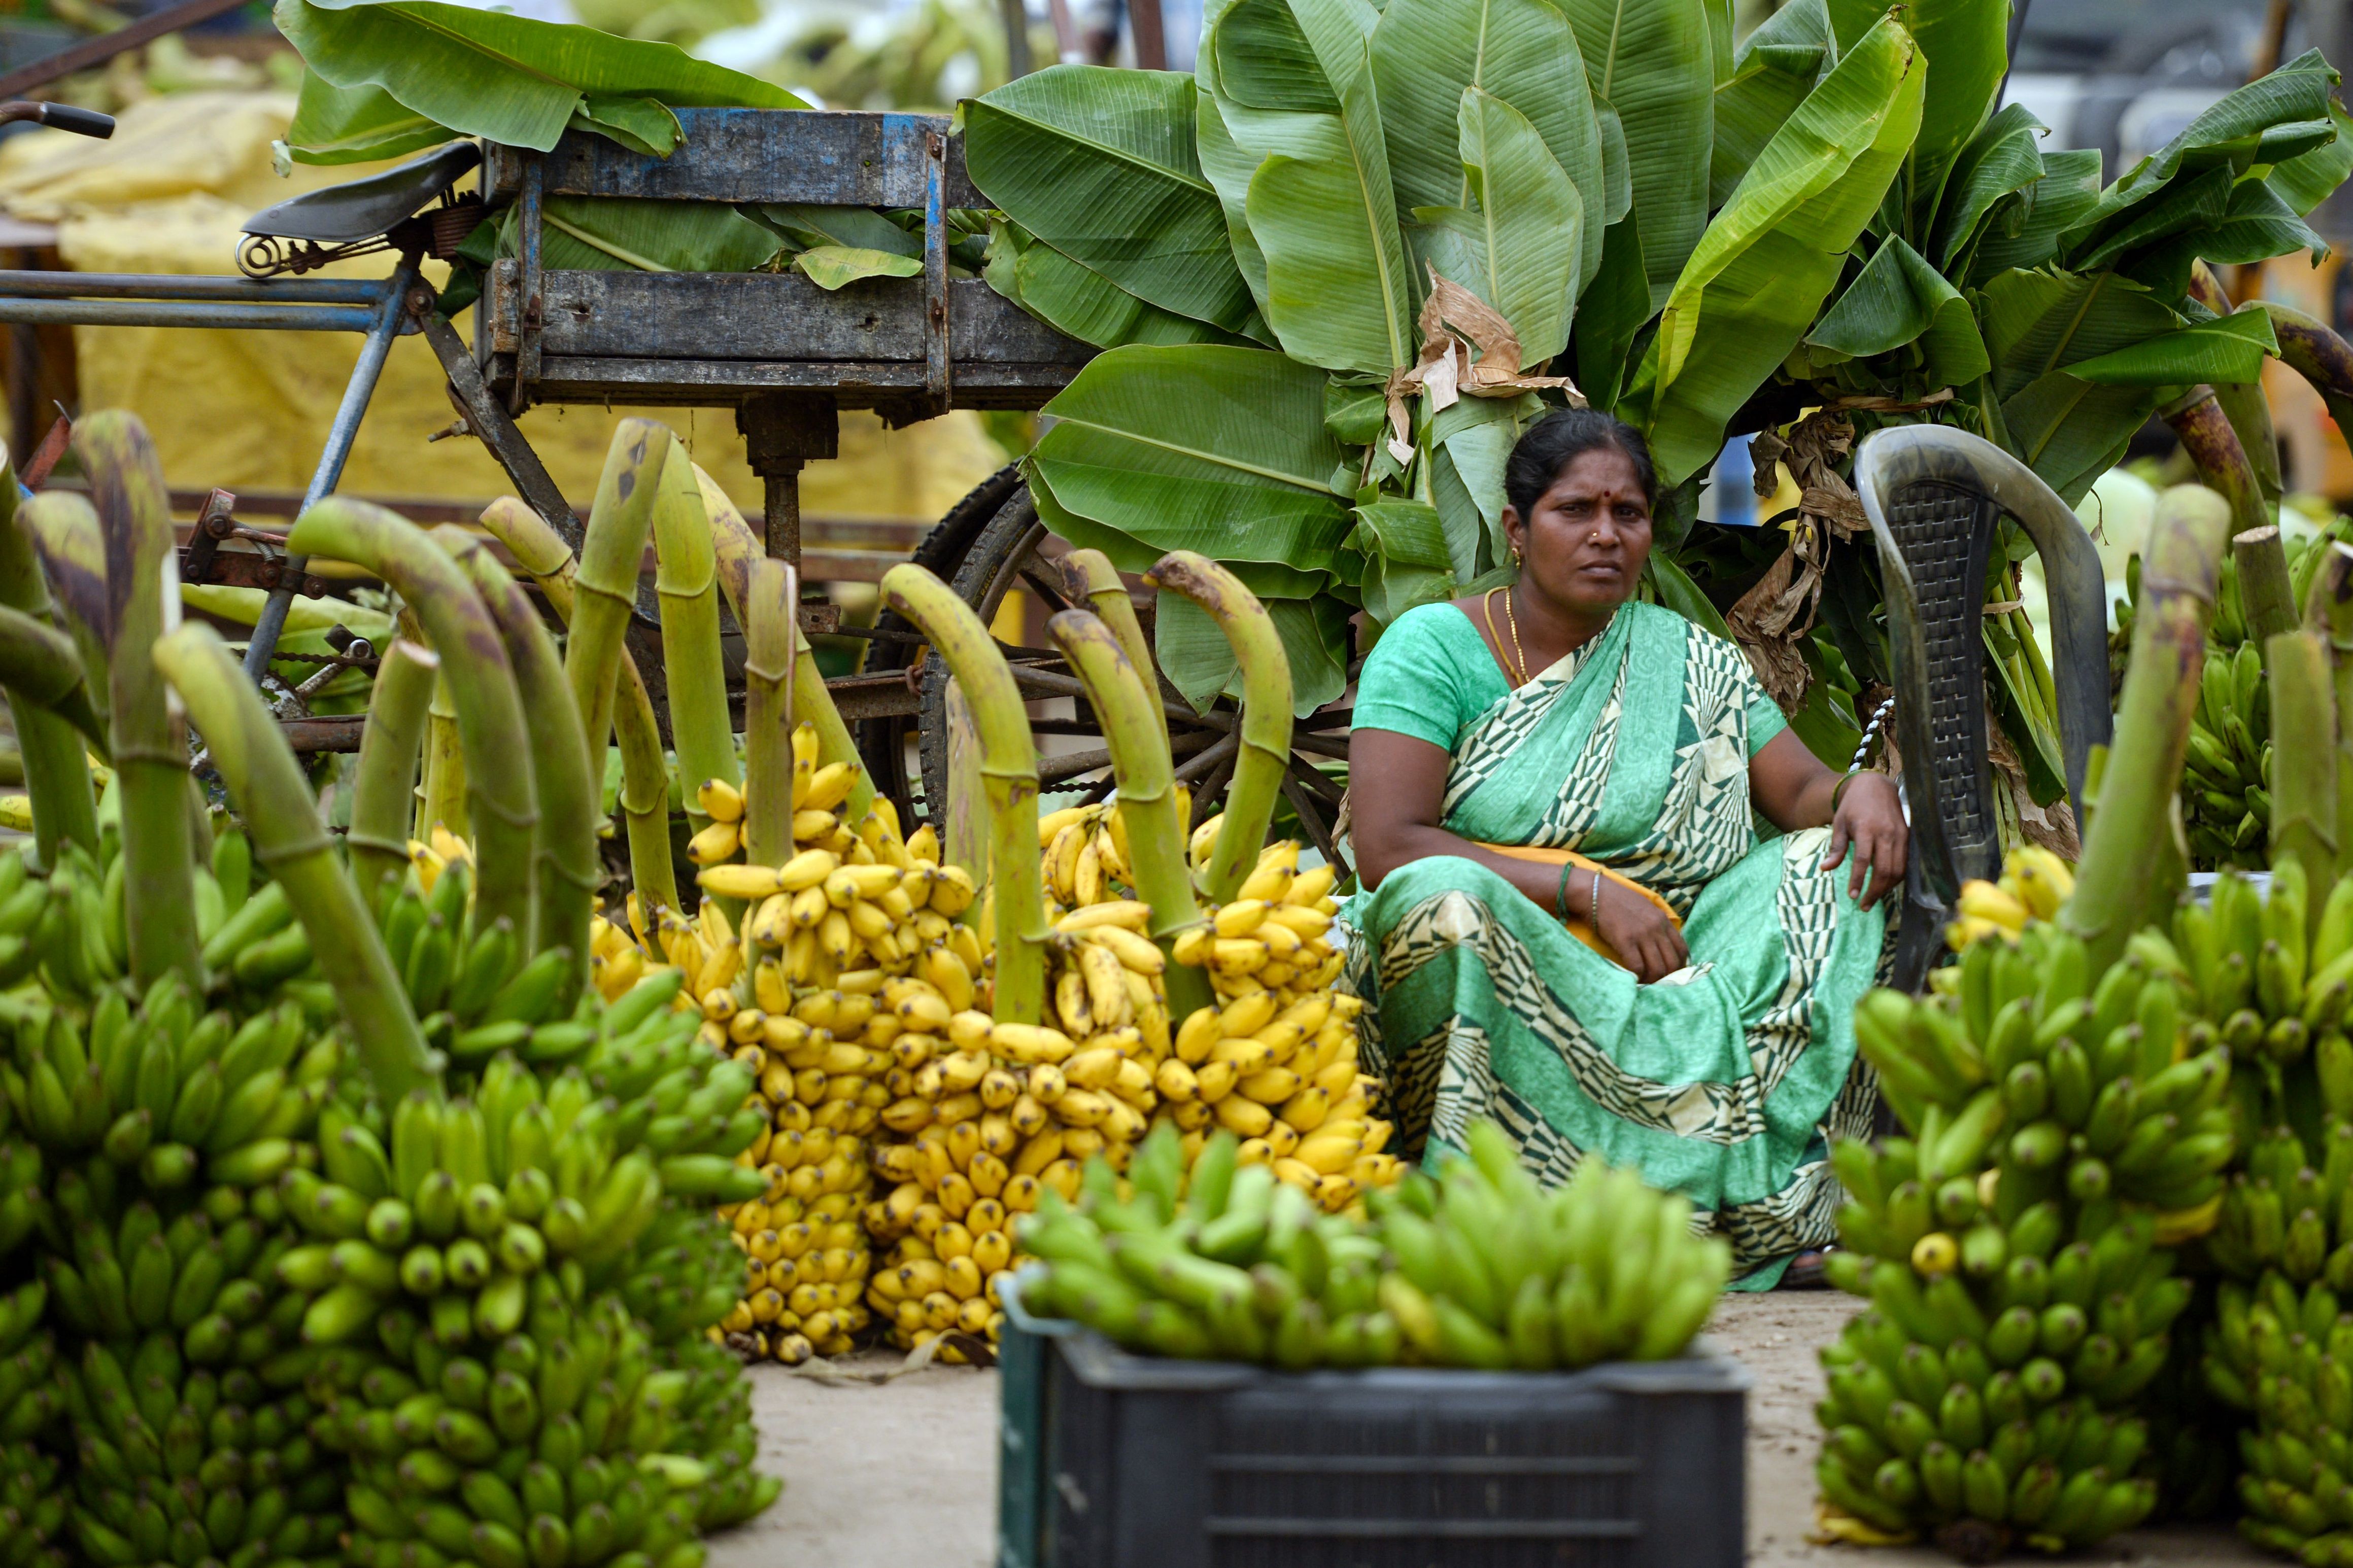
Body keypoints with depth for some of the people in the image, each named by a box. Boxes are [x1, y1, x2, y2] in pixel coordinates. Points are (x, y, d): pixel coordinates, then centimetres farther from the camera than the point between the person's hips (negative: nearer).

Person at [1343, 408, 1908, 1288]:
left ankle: (1782, 1200, -24)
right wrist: (1586, 890, -18)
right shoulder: (1433, 648, 0)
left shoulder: (1689, 663, 14)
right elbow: (1388, 848, -12)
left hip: (1655, 997, 4)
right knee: (1444, 900, -35)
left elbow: (1803, 793, 12)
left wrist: (1865, 789, -13)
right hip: (1494, 985, -4)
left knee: (1831, 864, -12)